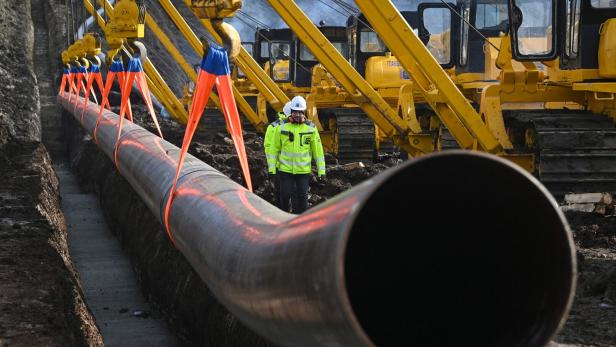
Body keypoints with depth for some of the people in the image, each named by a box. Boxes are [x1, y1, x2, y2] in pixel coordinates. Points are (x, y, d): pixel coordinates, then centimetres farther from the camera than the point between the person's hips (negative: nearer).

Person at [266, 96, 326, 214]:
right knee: (285, 195, 0)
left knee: (302, 197, 2)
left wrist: (321, 170, 2)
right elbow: (274, 148, 4)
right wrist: (272, 168, 0)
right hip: (285, 169, 0)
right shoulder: (282, 126, -1)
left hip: (303, 170, 0)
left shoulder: (311, 128, 0)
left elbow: (318, 149, 4)